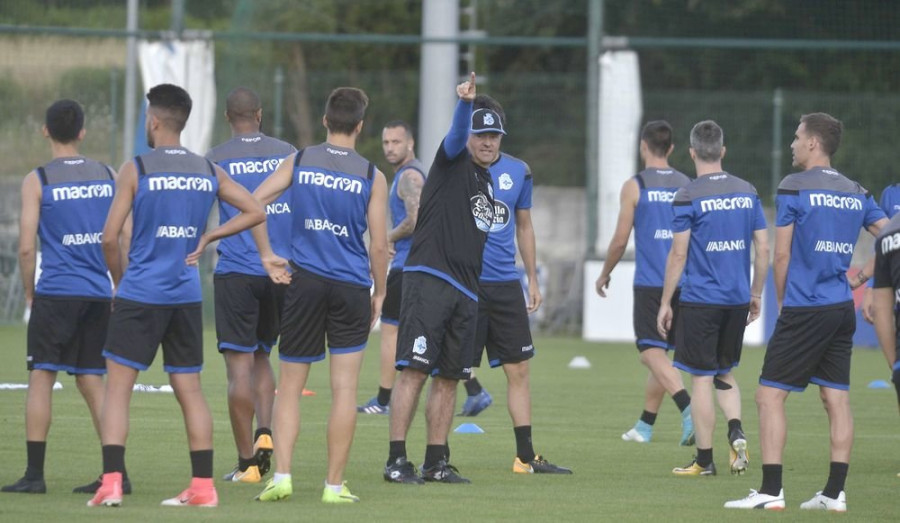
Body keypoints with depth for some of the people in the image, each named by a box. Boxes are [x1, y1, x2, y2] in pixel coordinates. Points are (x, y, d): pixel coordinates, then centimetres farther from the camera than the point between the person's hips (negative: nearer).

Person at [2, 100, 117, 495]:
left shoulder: (37, 181, -5)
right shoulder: (106, 175, 8)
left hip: (55, 294, -4)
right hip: (99, 295, 4)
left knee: (41, 377, 0)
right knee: (92, 381, 9)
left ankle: (35, 473, -5)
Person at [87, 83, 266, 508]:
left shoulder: (136, 169, -8)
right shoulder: (208, 172, 6)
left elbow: (110, 237, -10)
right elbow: (255, 212, 8)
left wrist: (119, 281, 6)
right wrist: (206, 238, 9)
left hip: (140, 295, -4)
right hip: (186, 297, 4)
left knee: (118, 386, -1)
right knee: (190, 390, 11)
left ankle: (111, 483, -12)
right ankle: (203, 486, 10)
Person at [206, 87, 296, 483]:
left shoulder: (215, 160, -1)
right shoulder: (288, 154, 8)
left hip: (236, 272, -3)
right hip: (282, 270, 3)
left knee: (240, 365, -2)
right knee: (261, 355, 19)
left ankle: (247, 462, -4)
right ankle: (264, 432, -3)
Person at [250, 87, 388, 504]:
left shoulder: (299, 162, 3)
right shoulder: (371, 176, -1)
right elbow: (379, 244, -1)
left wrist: (266, 256, 3)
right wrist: (380, 292, 12)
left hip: (304, 282, 1)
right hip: (351, 289, -1)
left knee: (289, 386, 8)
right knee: (345, 389, 1)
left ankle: (281, 477, -3)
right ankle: (334, 485, 1)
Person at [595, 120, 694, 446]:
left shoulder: (635, 187, -4)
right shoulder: (687, 186, 9)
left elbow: (620, 239, -4)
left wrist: (605, 273, 12)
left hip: (650, 284, -5)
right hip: (682, 284, 5)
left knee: (652, 352, -9)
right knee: (659, 352, 15)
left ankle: (688, 407, -32)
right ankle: (645, 425, 22)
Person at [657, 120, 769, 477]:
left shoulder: (688, 197, -10)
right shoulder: (747, 193, 5)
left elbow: (678, 254, -10)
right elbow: (763, 249, 8)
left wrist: (665, 303, -3)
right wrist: (756, 294, 19)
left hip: (700, 300, -5)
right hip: (737, 299, 5)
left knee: (702, 378, 2)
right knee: (725, 373, 20)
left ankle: (704, 460, 6)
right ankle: (736, 431, -4)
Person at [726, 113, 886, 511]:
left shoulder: (794, 188, -7)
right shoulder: (856, 193, 10)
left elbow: (781, 256, -5)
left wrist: (782, 302, 5)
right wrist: (866, 273, 19)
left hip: (804, 310, -7)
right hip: (842, 309, 7)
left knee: (770, 395, -3)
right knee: (836, 399, 8)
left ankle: (771, 490, -9)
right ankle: (835, 493, 7)